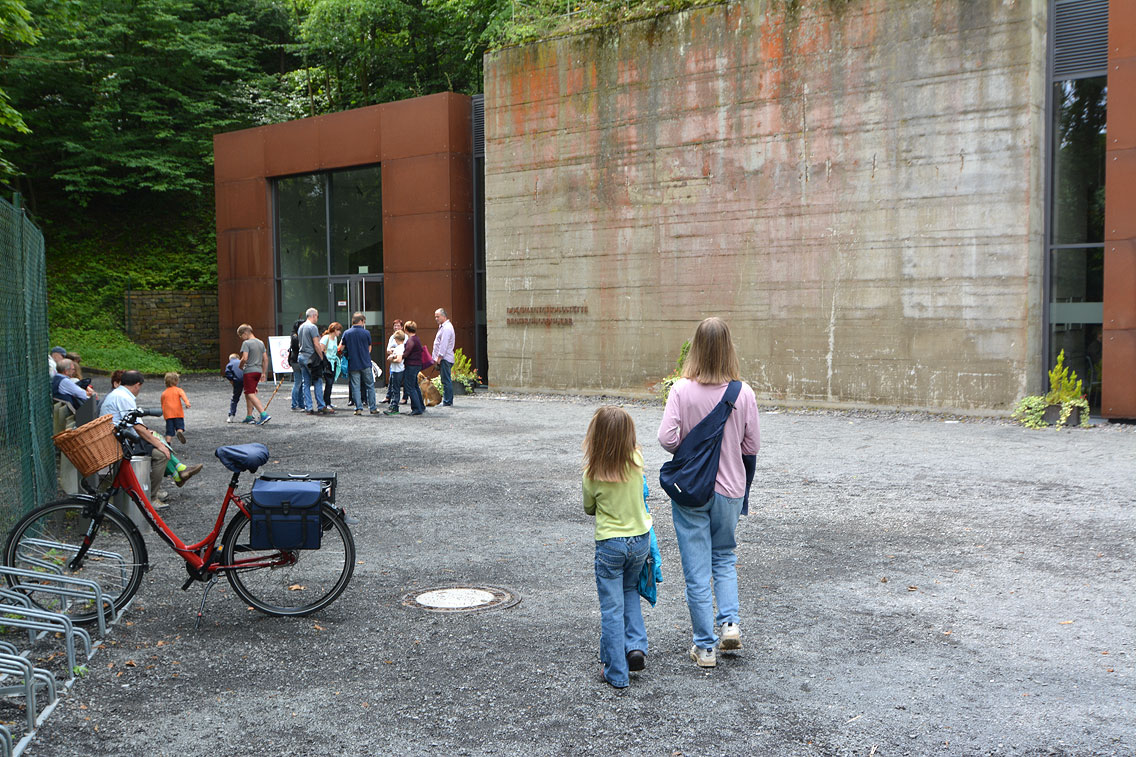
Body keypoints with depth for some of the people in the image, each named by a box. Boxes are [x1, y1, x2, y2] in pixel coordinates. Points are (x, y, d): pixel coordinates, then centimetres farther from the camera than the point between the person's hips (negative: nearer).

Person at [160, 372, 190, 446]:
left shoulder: (164, 393, 15)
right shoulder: (178, 390, 5)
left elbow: (162, 405, 21)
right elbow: (183, 395, -16)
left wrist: (164, 414, 32)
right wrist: (187, 403, -32)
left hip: (168, 414, 2)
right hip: (178, 413, -2)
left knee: (169, 431, 4)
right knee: (180, 426, -1)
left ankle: (168, 442, -10)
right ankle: (179, 432, -32)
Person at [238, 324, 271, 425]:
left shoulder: (246, 343, -11)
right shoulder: (261, 343, 12)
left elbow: (244, 358, -20)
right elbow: (265, 359, 12)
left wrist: (241, 366, -1)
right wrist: (263, 372, 17)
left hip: (249, 371, -8)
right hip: (258, 371, 8)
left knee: (251, 394, -8)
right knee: (248, 393, 18)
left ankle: (264, 414, -22)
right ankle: (249, 416, 19)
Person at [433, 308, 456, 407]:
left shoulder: (447, 328, -13)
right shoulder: (443, 327, 20)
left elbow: (444, 345, -19)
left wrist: (439, 358, -18)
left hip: (445, 359, -11)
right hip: (443, 359, 11)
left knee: (446, 381, -9)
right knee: (446, 381, 11)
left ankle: (447, 402, -10)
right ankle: (448, 401, 15)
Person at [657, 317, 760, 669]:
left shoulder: (682, 390, -14)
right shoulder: (743, 393, -9)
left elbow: (667, 437, -20)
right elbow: (752, 445, -3)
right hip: (729, 488, 2)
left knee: (697, 568, 8)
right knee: (724, 557, 25)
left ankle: (705, 647, 14)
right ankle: (730, 622, 10)